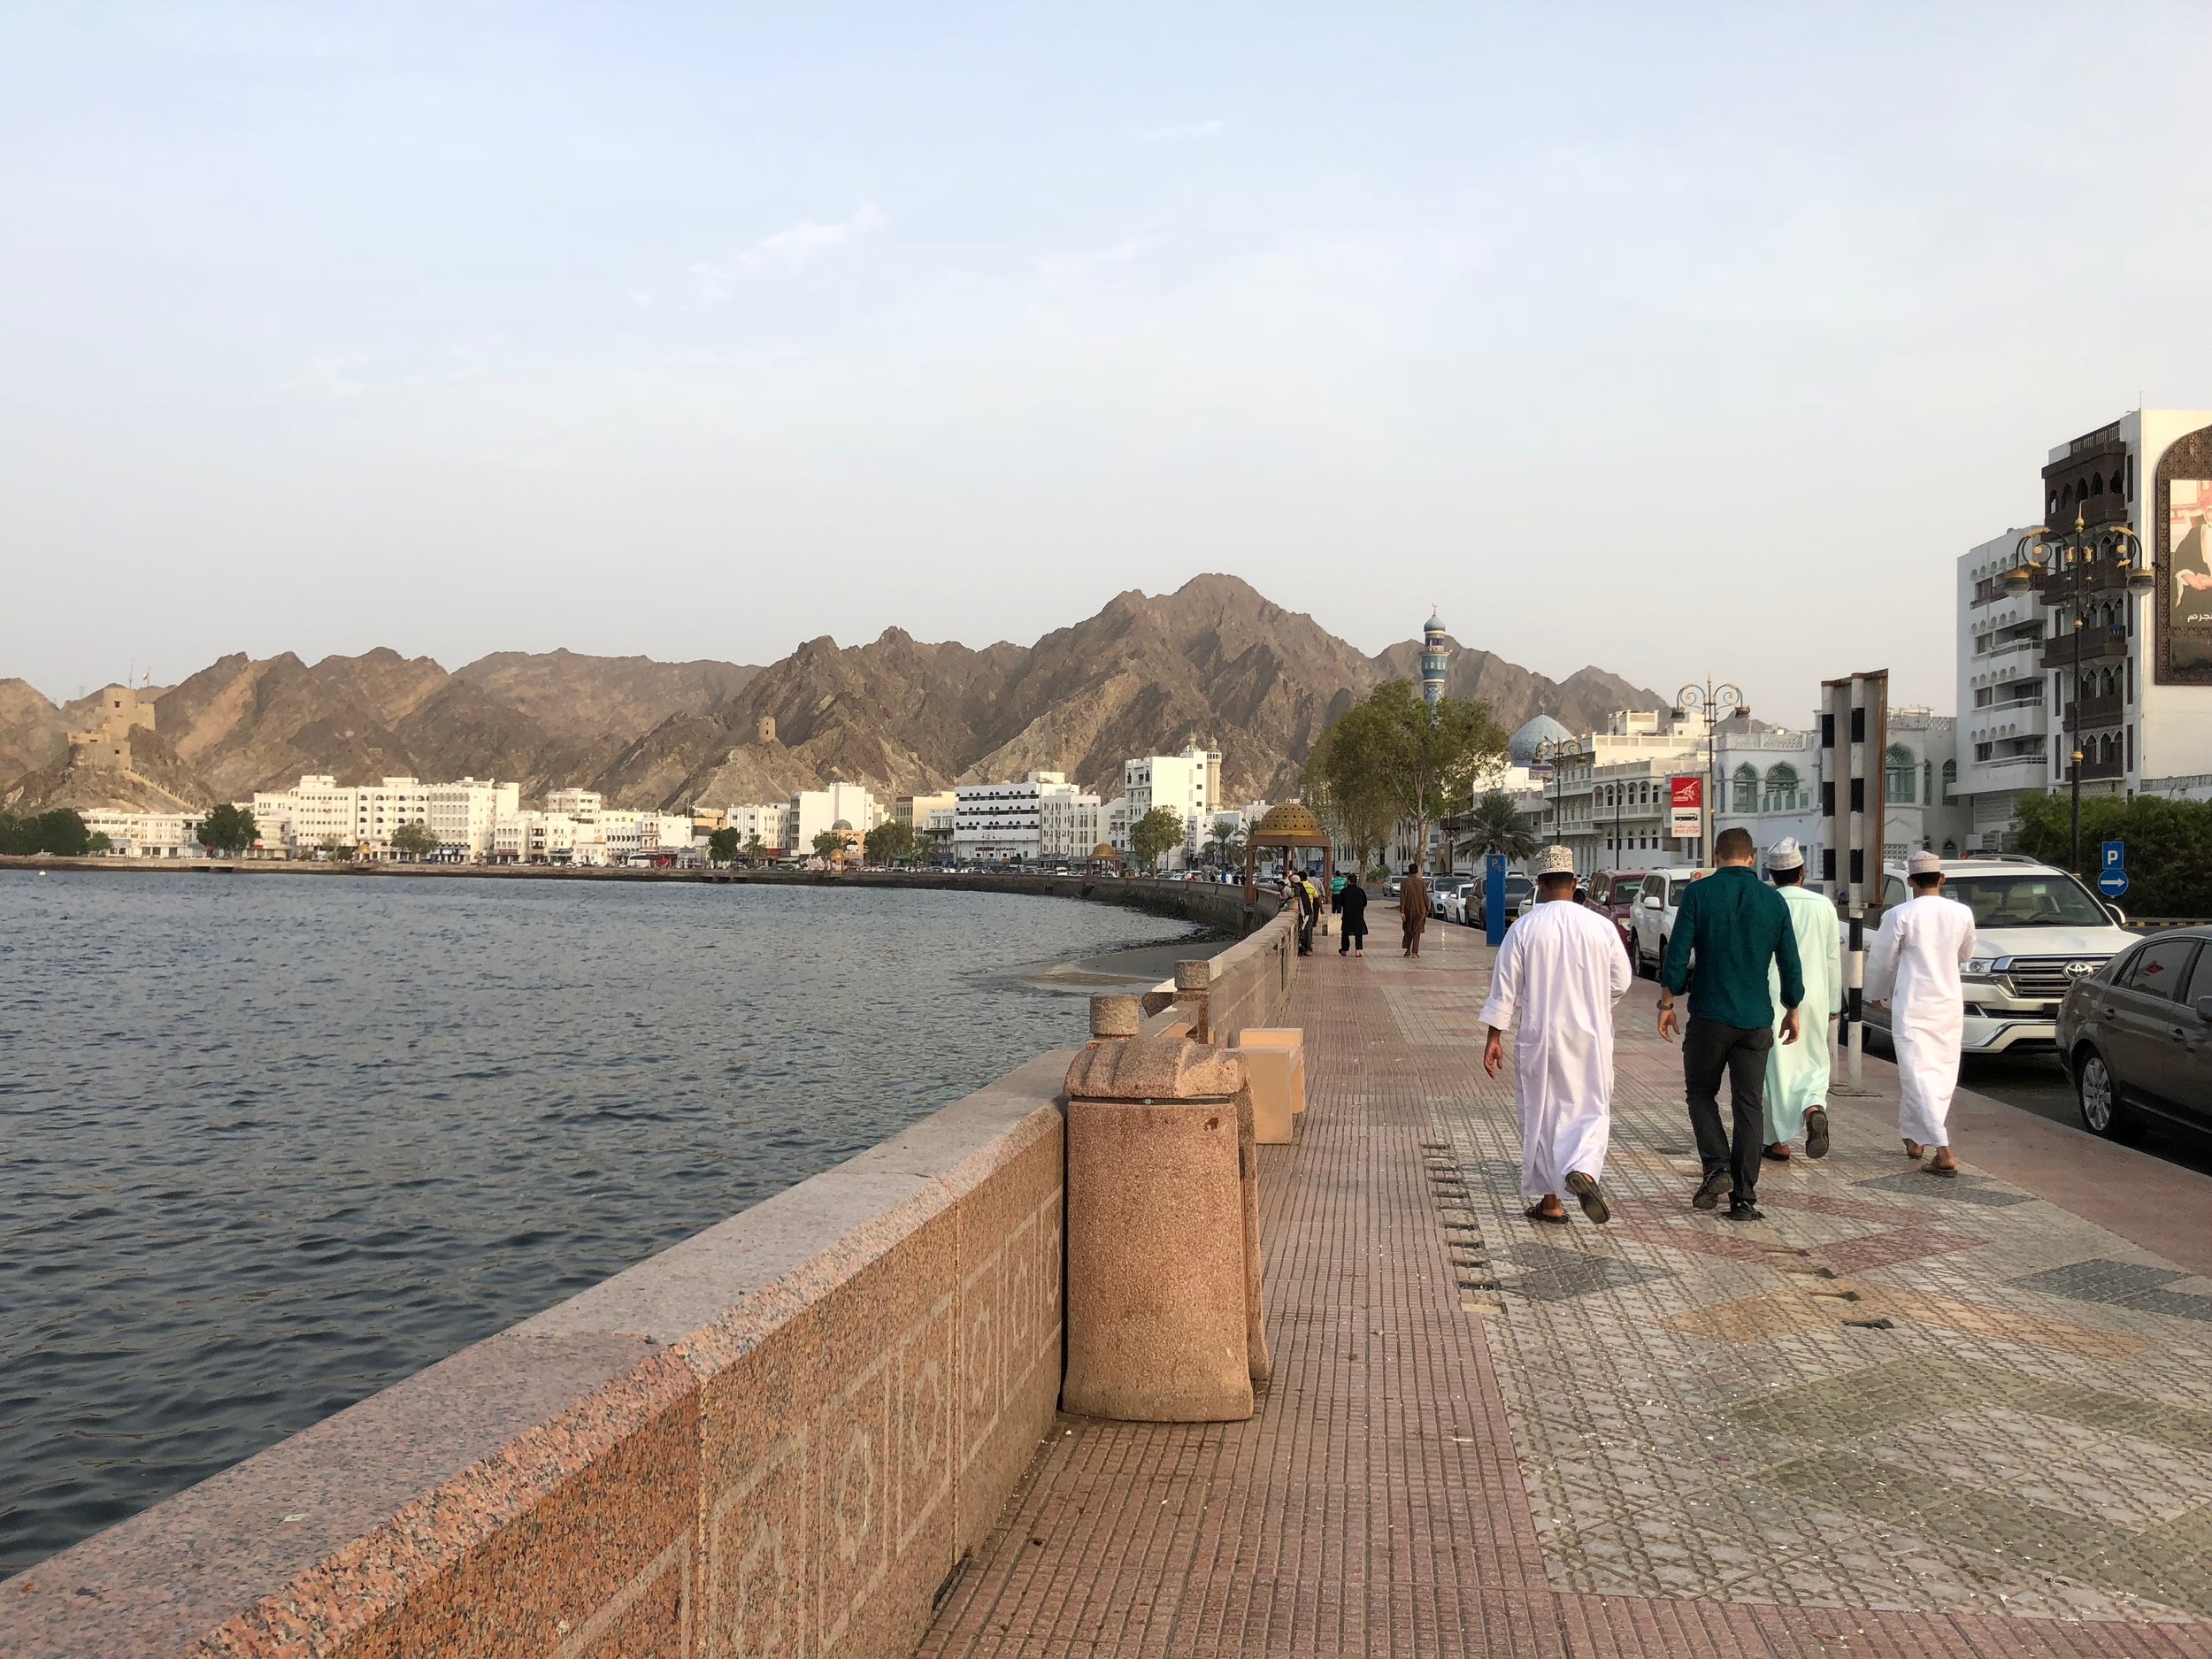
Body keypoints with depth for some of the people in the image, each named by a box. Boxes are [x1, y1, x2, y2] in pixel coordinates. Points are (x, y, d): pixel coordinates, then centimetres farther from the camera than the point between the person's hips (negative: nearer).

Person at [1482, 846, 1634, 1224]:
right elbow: (1621, 982, 5)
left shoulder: (1524, 929, -8)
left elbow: (1505, 987, -6)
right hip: (1590, 1036, 1)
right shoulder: (1601, 926, -4)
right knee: (1592, 1109, 10)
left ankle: (1549, 1200, 17)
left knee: (1540, 1115, 11)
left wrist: (1494, 1036, 1)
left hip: (1538, 1038, -1)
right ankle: (1582, 1170, -18)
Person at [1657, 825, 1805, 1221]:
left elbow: (1677, 954, -10)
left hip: (1709, 1015, -2)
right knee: (1749, 1105, 6)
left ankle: (1717, 1167, -4)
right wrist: (1793, 1010, 19)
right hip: (1756, 1020, 2)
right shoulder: (1773, 900, 3)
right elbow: (1790, 963, 7)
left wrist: (1666, 1002, -1)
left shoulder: (1699, 893, -6)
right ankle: (1744, 1199, 5)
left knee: (1700, 1092, 15)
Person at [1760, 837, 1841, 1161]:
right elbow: (1833, 959, 7)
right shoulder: (1823, 906, 2)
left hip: (1772, 997, -2)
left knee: (1776, 1066, 7)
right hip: (1814, 996, 2)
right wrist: (1834, 1004, 16)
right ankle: (1814, 1108, -16)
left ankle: (1779, 1141, 11)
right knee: (1814, 1062, 14)